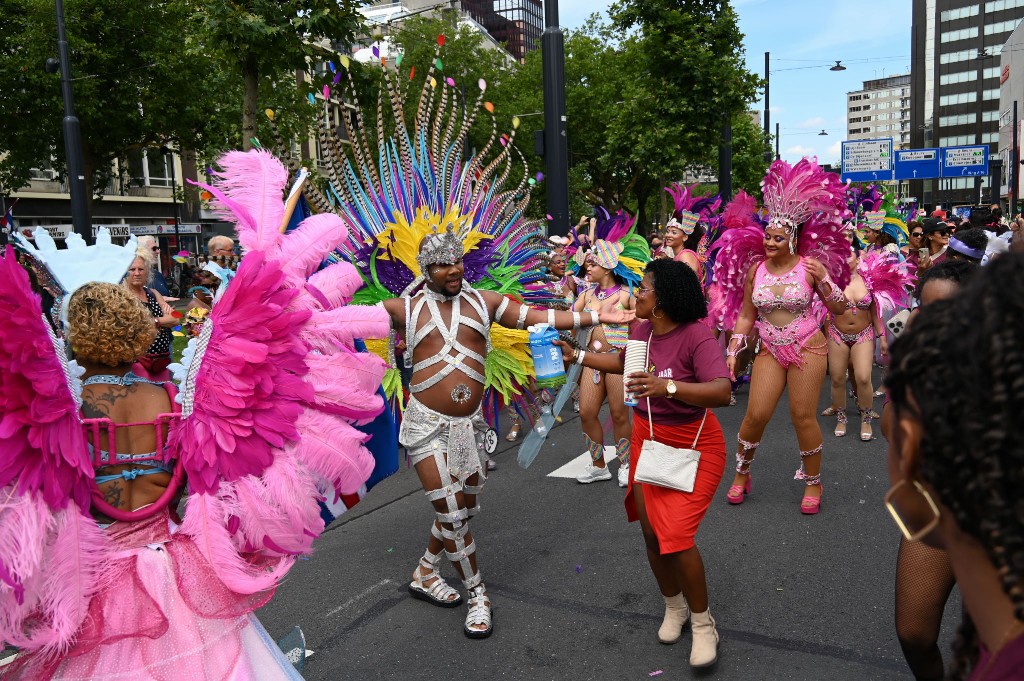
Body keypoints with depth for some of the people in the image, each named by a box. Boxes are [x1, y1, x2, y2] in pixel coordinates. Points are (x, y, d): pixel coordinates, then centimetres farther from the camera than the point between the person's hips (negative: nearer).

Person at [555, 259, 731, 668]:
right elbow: (622, 363, 19)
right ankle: (674, 606, 35)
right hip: (647, 439, 6)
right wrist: (575, 355, 17)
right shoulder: (641, 330, -3)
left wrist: (668, 387, -49)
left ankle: (702, 622, 13)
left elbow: (722, 392, -37)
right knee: (651, 531, 9)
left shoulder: (696, 335, -24)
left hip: (693, 446, -6)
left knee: (676, 535, -12)